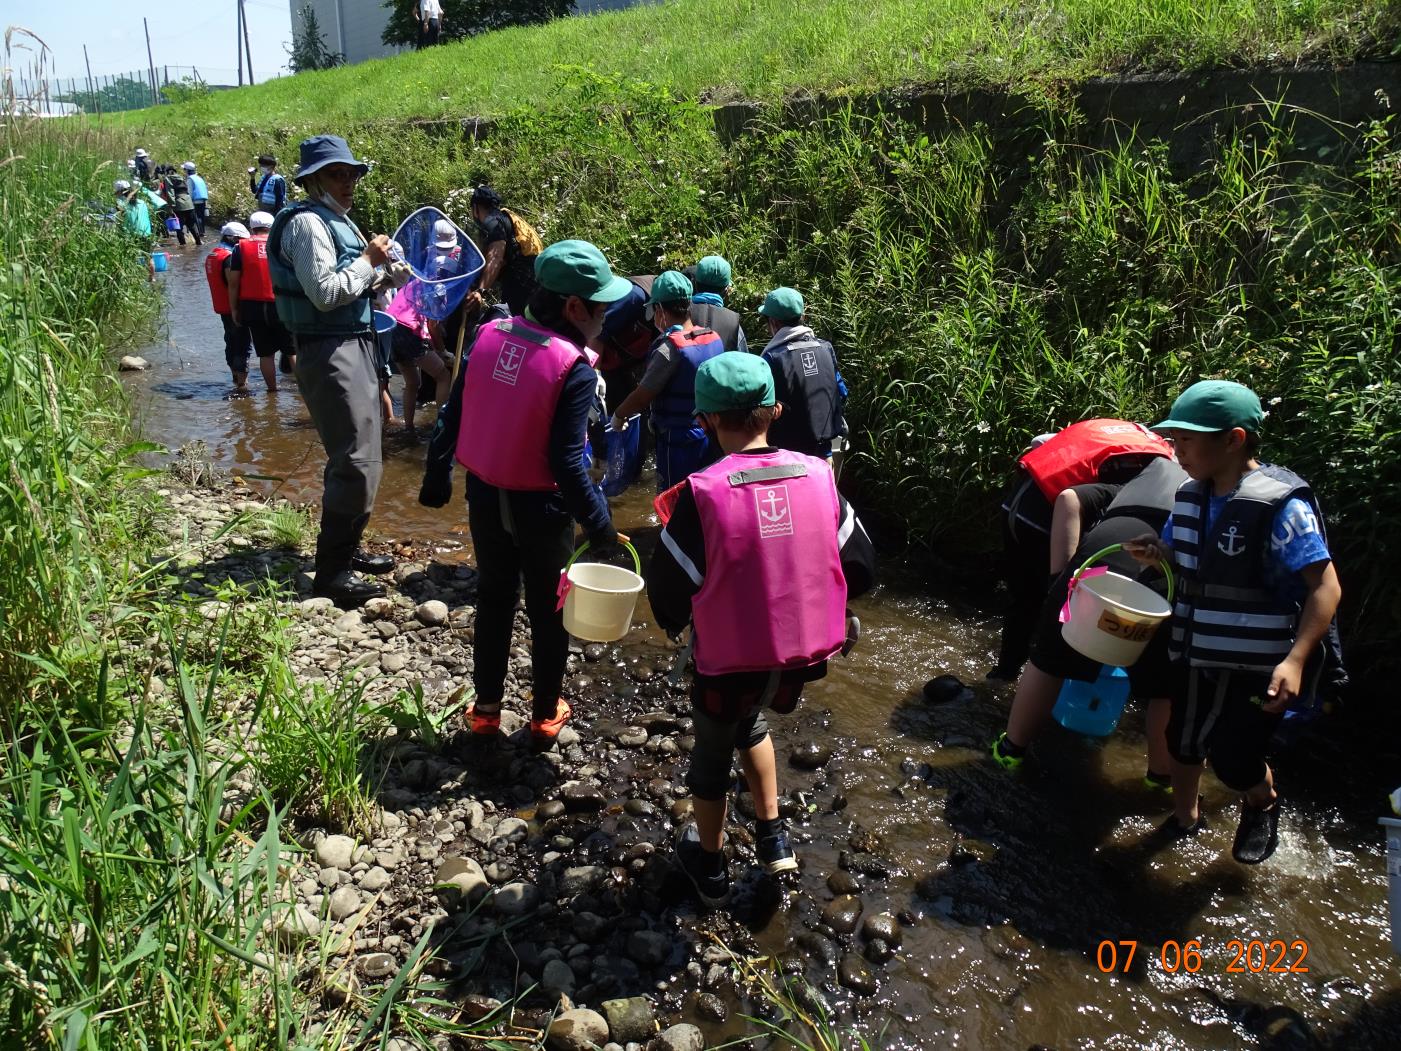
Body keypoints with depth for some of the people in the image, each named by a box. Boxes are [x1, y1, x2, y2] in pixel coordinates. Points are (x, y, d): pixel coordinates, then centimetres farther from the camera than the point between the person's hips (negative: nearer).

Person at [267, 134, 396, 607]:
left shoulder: (338, 220, 18)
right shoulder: (307, 222, -12)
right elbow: (325, 292, -22)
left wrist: (380, 269, 11)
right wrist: (369, 261, -13)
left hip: (355, 346, 10)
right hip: (329, 351, -10)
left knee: (361, 456, 15)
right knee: (356, 461, -12)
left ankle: (346, 548, 28)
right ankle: (331, 569, -4)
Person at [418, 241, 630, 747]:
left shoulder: (489, 334, -4)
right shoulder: (575, 368, -21)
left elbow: (451, 416, 1)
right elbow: (567, 461, -22)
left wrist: (436, 480, 12)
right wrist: (601, 526, -14)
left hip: (484, 497, 5)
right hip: (540, 507, -5)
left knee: (493, 600, 21)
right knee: (547, 611, 15)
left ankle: (486, 709, 32)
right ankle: (545, 714, 30)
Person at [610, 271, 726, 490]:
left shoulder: (670, 348, -20)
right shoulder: (714, 338, 2)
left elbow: (642, 397, -16)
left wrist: (618, 416, 3)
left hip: (679, 441, -7)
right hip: (710, 436, 7)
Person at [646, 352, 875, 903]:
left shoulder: (702, 493, -23)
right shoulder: (818, 477, -11)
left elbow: (668, 594, -14)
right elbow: (860, 570, -2)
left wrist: (677, 621, 8)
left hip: (728, 661, -4)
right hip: (801, 655, 4)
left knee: (712, 749, 24)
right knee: (750, 718, 34)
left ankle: (710, 865, 44)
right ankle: (772, 838, 39)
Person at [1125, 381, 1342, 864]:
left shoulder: (1281, 504, -23)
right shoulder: (1192, 495, -1)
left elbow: (1325, 587, -23)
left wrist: (1295, 660, -32)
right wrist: (1157, 552, -8)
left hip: (1259, 665, -6)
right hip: (1196, 652, 7)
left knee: (1231, 757, 3)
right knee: (1183, 739, 17)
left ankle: (1263, 804, 38)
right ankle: (1184, 818, 42)